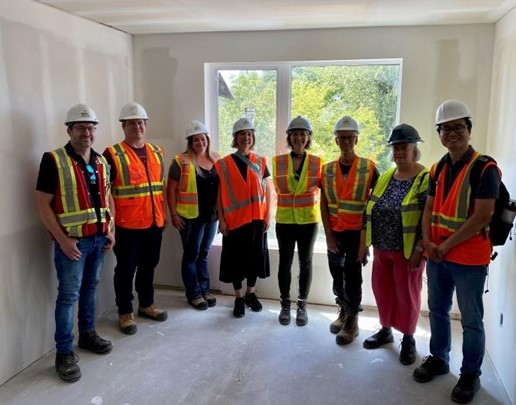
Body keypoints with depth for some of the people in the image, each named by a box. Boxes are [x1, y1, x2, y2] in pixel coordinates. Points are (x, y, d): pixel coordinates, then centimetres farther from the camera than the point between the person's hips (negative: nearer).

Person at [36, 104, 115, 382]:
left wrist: (110, 230, 10)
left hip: (99, 239, 6)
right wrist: (62, 239, -16)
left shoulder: (101, 162, 9)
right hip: (72, 241, -6)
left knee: (90, 288, 17)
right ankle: (64, 353, 12)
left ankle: (87, 334, 33)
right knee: (69, 294, 0)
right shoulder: (53, 160, -10)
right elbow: (43, 204, -12)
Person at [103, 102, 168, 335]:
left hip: (154, 223, 6)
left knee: (148, 267, 17)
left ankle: (146, 304, 34)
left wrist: (162, 214, 16)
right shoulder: (113, 154, -8)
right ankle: (125, 312, 21)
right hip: (128, 225, -5)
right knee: (126, 270, 6)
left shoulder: (156, 153, 11)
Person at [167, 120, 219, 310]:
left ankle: (205, 290, 28)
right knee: (191, 255, 6)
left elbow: (221, 186, 13)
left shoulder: (216, 159, 6)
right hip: (191, 217, -5)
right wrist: (174, 214, -12)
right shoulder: (181, 162, -9)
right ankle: (194, 294, 18)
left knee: (204, 254, 16)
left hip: (212, 215, 5)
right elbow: (171, 189, -8)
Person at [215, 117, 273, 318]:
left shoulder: (260, 162, 4)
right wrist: (221, 219, -5)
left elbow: (268, 190, 6)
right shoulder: (223, 164, -1)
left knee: (255, 255, 10)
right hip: (234, 220, -2)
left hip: (256, 219, 2)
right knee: (236, 257, 4)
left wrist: (268, 216, -1)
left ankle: (251, 294, 28)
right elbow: (219, 194, 0)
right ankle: (239, 298, 19)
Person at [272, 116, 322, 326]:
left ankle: (302, 305, 24)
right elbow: (278, 188, 9)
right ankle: (285, 305, 24)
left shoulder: (317, 162, -4)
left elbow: (322, 188, 7)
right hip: (284, 220, 0)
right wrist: (288, 201, 5)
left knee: (305, 263, 10)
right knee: (285, 262, 9)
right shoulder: (278, 161, -2)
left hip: (308, 220, 0)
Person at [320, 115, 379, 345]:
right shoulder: (327, 170, 4)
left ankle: (352, 321, 17)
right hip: (334, 233, 4)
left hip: (357, 232, -3)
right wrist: (328, 235, -2)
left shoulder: (369, 168, -4)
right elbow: (323, 205, 4)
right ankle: (343, 311, 35)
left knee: (353, 277, 2)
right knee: (337, 276, 14)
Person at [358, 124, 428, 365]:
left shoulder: (426, 178, -11)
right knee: (382, 290, 15)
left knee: (407, 294, 8)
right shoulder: (385, 177, 8)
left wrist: (419, 249, -19)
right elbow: (369, 211, 9)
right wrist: (364, 243, 7)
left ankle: (408, 339, 26)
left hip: (407, 251, -5)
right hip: (381, 249, 6)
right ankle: (386, 330, 35)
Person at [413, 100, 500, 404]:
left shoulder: (484, 168, -13)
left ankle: (471, 374, 24)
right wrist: (428, 241, -5)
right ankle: (439, 359, 36)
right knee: (438, 310, 18)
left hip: (469, 258, -6)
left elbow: (482, 216, -19)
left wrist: (447, 245, -17)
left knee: (471, 320, 6)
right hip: (436, 255, 7)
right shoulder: (438, 169, 9)